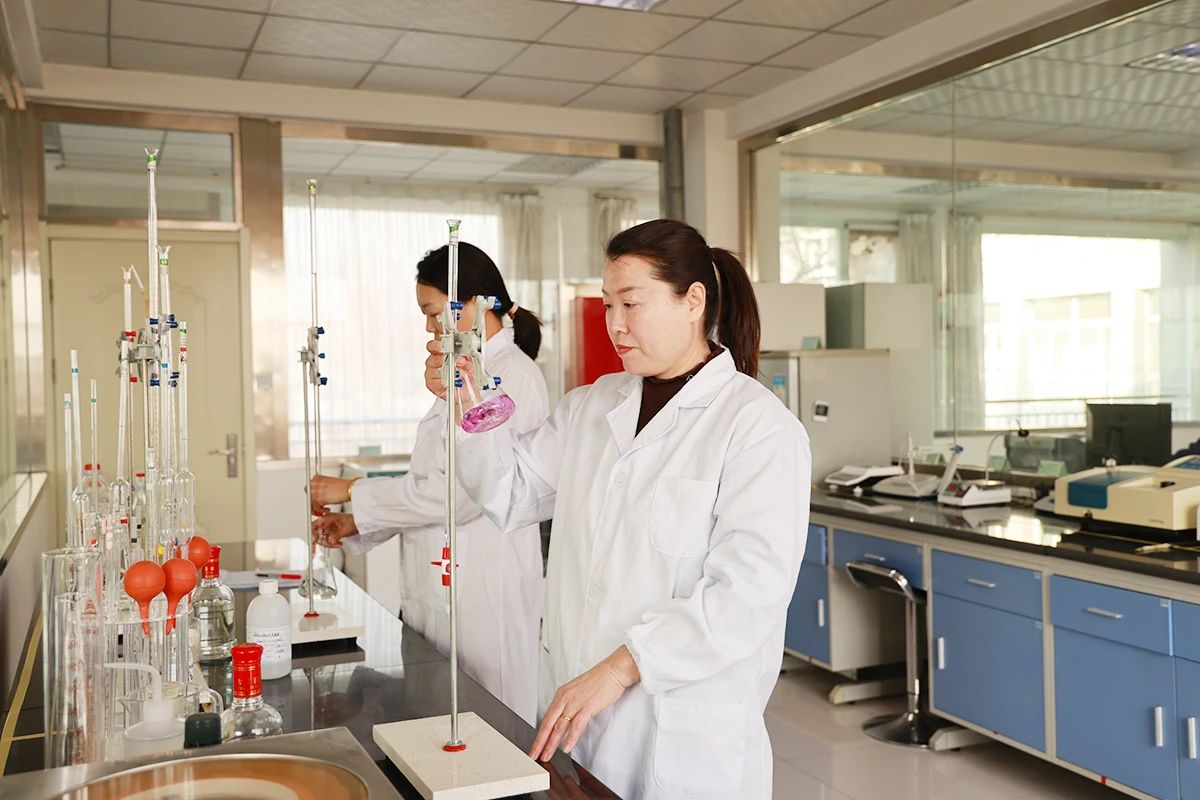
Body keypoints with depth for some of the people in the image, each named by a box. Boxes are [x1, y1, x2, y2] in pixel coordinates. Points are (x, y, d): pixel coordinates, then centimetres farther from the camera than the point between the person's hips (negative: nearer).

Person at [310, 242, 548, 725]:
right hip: (438, 589, 9)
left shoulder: (515, 376, -14)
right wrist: (356, 525, 8)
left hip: (485, 599, -9)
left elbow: (460, 490, -21)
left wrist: (353, 492, -12)